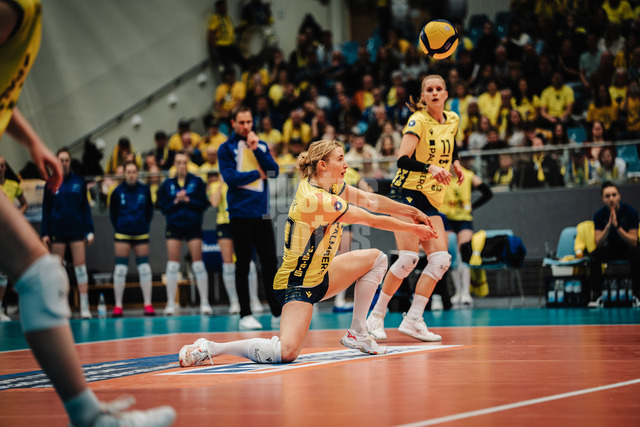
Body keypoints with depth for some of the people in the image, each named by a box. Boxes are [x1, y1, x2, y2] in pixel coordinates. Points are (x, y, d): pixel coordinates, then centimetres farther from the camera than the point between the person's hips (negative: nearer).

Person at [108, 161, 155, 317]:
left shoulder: (144, 190, 1)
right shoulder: (118, 191, -2)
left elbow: (150, 210, 9)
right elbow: (112, 212, 7)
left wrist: (145, 225, 2)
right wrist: (118, 227, 2)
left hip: (141, 234, 1)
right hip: (122, 235, -1)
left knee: (144, 268, 1)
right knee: (120, 268, -1)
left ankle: (148, 304, 6)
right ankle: (118, 306, 4)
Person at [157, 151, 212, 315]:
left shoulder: (197, 181, 1)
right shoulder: (167, 184, 5)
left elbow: (204, 203, -4)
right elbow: (163, 207, 2)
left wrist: (188, 200, -16)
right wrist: (175, 201, -13)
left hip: (193, 226, -1)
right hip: (174, 226, 1)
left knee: (198, 264, -4)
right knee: (172, 265, -2)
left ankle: (204, 302, 2)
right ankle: (170, 303, 4)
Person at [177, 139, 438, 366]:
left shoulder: (332, 186, 1)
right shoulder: (315, 198, -26)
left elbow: (371, 201, 12)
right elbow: (372, 220, -17)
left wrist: (411, 211, 14)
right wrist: (412, 228, -5)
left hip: (319, 276, 10)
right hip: (297, 285, -10)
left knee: (376, 258, 13)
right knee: (286, 353, -26)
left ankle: (356, 333, 15)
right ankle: (210, 348, -10)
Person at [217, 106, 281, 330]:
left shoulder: (261, 145, 13)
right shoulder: (226, 148, 1)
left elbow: (274, 171, 1)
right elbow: (229, 177, -11)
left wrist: (257, 150, -8)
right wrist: (257, 174, -4)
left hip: (262, 213, 4)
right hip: (240, 214, -3)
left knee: (270, 262, 5)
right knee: (243, 265, 0)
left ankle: (279, 311, 11)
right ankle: (245, 315, 4)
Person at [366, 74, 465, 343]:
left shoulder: (452, 120, 10)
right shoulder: (418, 120, -11)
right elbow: (402, 160, -21)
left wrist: (456, 164, 9)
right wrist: (430, 167, -37)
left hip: (432, 200, 7)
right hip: (407, 193, -7)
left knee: (441, 259, -7)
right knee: (409, 257, -18)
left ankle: (413, 320, -2)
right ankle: (376, 317, -5)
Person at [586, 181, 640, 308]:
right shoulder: (599, 215, -11)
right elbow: (598, 243, -17)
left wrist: (617, 226, -33)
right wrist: (608, 226, -33)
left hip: (627, 248, -2)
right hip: (610, 249, 2)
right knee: (594, 256, -28)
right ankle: (597, 296, -20)